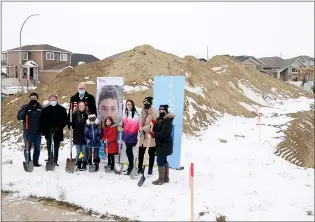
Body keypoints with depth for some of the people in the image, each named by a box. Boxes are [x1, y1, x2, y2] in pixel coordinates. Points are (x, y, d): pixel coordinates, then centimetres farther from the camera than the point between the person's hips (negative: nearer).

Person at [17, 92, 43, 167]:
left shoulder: (40, 108, 7)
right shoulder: (25, 107, 0)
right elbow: (19, 117, -6)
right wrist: (25, 111, -22)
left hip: (38, 132, 3)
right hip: (28, 132, -3)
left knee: (37, 148, 10)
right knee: (27, 148, 3)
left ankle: (35, 162, 21)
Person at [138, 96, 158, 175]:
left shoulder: (153, 112, -8)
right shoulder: (142, 112, 13)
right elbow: (140, 122, 13)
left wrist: (144, 128, -16)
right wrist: (141, 129, -7)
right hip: (143, 136, 6)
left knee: (151, 154, 5)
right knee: (141, 153, 11)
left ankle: (150, 169, 16)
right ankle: (140, 168, 23)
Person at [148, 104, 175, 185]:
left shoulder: (167, 121, -18)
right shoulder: (159, 119, 13)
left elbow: (163, 133, -26)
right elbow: (156, 130, 13)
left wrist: (154, 134, -18)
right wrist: (154, 125, -6)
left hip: (164, 144, -10)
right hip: (161, 144, 10)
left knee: (160, 161, -8)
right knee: (164, 160, 16)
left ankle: (161, 179, 0)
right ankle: (166, 178, 26)